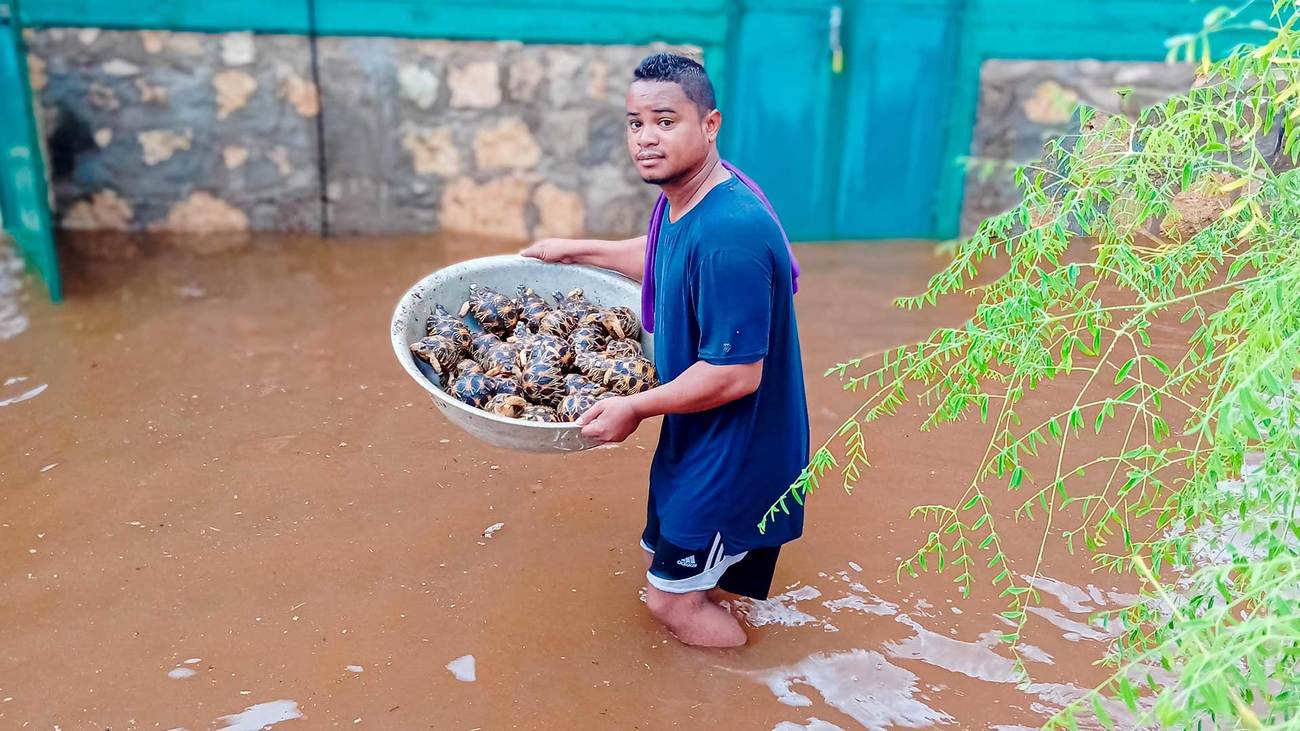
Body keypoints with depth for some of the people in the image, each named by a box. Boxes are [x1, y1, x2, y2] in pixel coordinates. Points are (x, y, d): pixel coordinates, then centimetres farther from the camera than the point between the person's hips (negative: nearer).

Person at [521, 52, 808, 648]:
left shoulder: (728, 233, -33)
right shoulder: (683, 197, -2)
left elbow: (736, 374, -31)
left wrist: (635, 408, -20)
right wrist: (579, 251, 23)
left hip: (735, 451, -9)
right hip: (697, 438, 9)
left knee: (672, 597, 6)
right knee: (663, 556, 27)